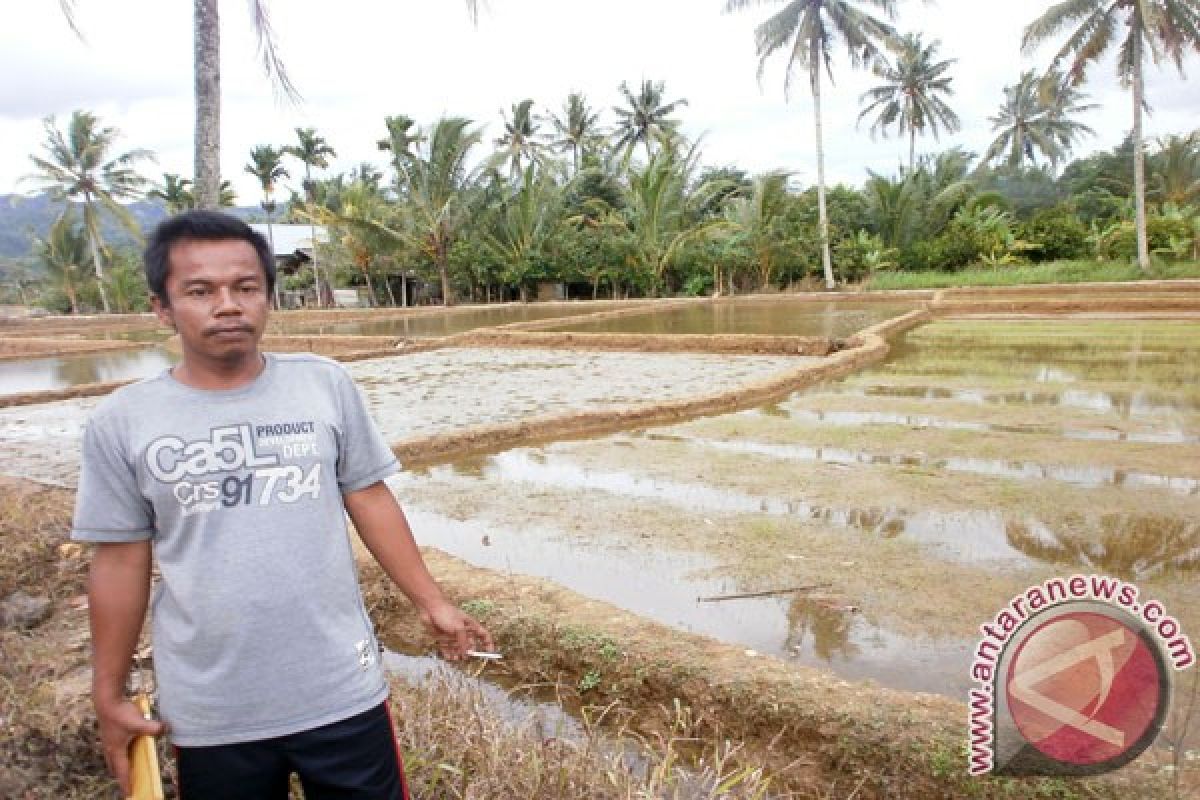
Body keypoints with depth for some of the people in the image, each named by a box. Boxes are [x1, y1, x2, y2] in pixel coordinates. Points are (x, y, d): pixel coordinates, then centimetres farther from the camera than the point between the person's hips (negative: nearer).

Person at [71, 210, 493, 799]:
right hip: (208, 715, 0)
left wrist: (431, 603, 2)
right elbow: (120, 560, 1)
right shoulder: (120, 423, -6)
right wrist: (109, 695, 6)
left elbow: (369, 500, 1)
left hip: (341, 692, 0)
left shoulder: (325, 384, -6)